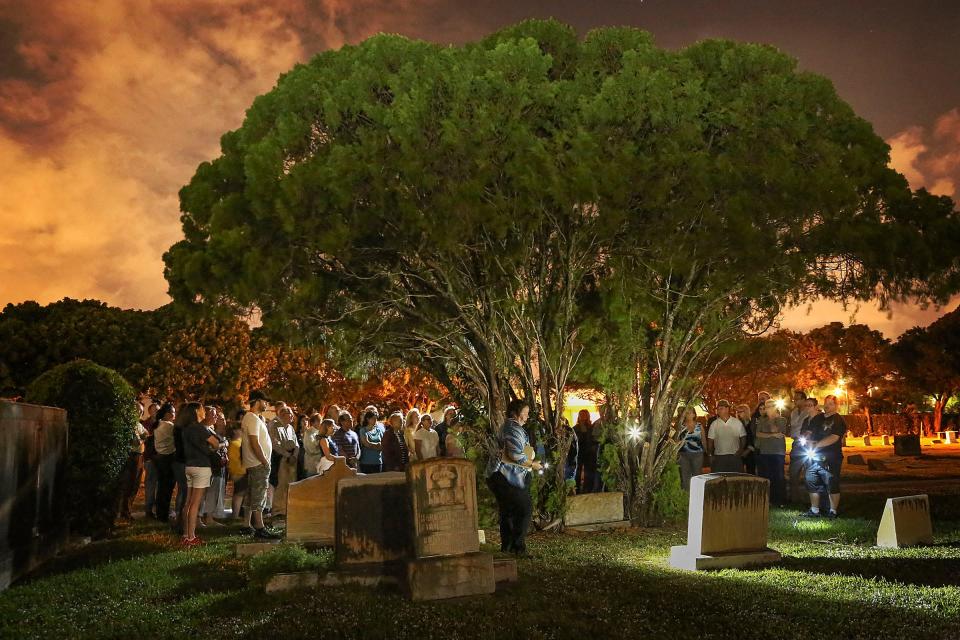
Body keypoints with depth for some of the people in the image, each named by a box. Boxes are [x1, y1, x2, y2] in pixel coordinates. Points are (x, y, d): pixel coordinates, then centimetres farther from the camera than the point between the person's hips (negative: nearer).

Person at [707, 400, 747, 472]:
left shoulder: (737, 423, 4)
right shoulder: (714, 424, 5)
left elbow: (743, 438, 6)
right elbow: (710, 441, 7)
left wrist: (741, 450, -6)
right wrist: (710, 455, -1)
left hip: (735, 456, 0)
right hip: (719, 457, 0)